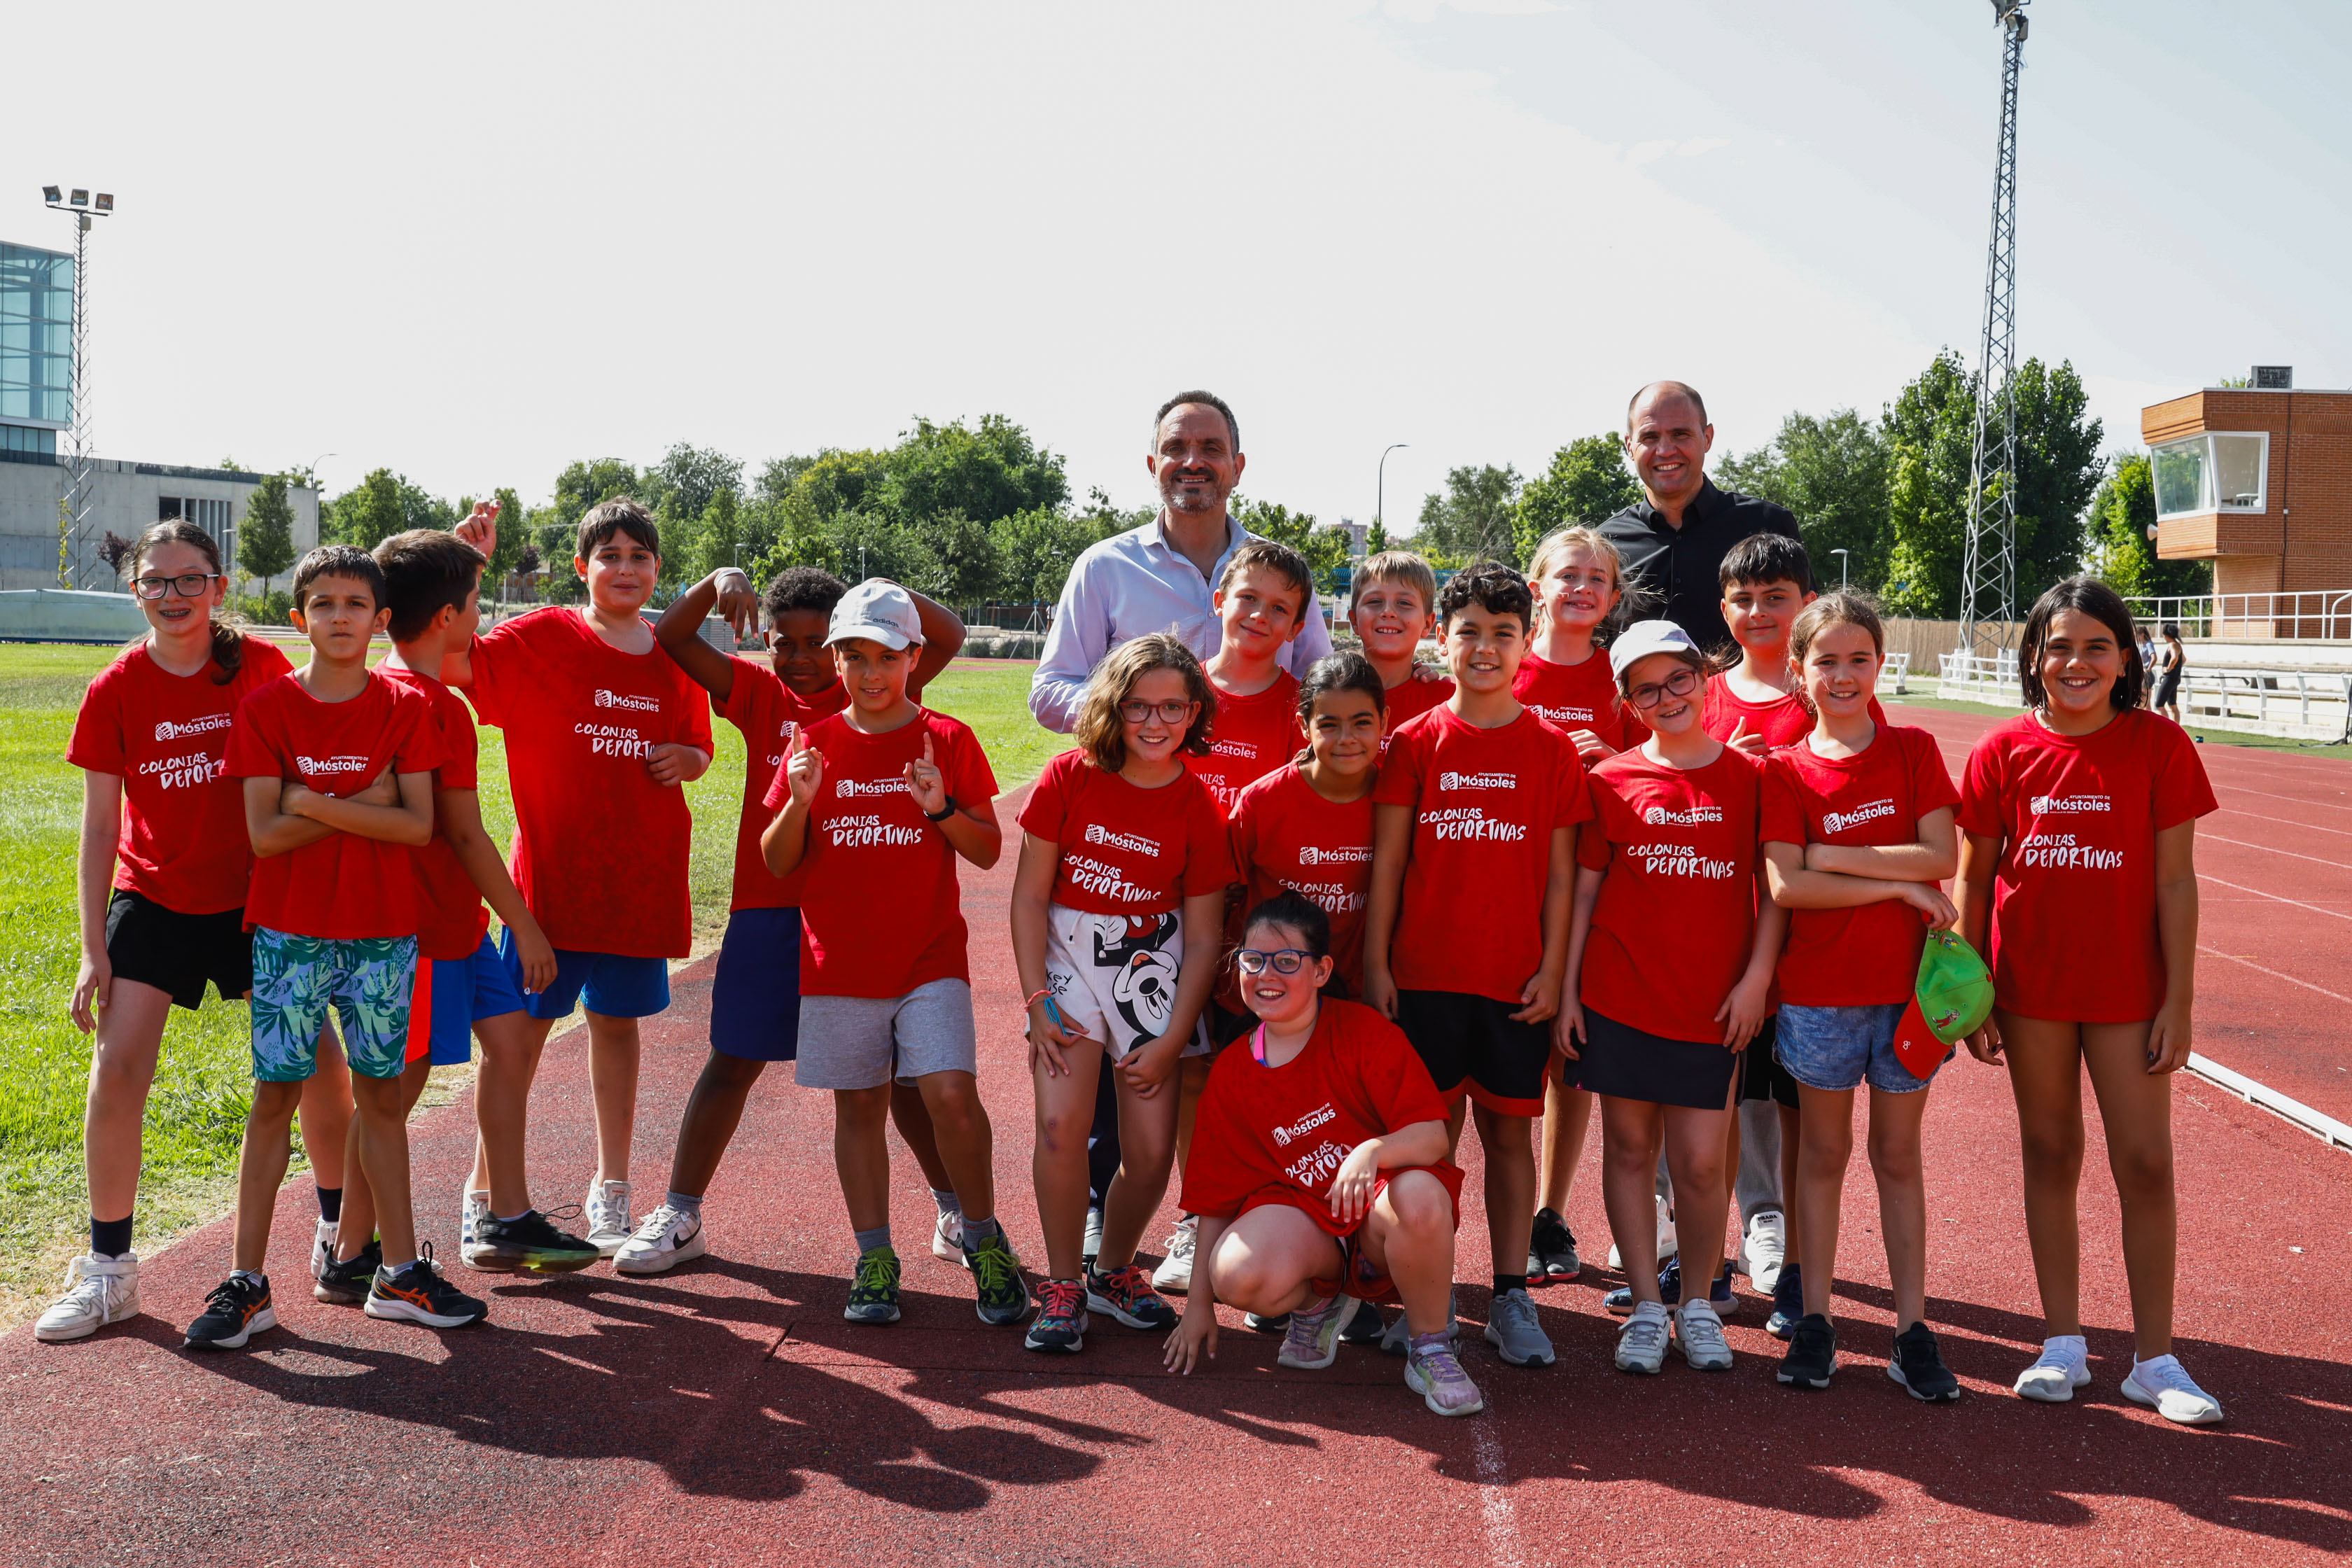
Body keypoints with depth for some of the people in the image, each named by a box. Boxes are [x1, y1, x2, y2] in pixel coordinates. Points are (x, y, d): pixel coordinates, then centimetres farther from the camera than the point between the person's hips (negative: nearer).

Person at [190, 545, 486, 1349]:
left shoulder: (403, 708, 1)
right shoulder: (266, 706, -2)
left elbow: (418, 826, -8)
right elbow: (265, 834, -10)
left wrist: (317, 803, -14)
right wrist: (368, 805, -12)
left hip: (382, 933, 1)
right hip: (290, 931, -1)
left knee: (380, 1095, 8)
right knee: (274, 1093, 1)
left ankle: (400, 1273, 16)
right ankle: (247, 1283, 8)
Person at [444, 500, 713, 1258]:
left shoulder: (675, 656, 8)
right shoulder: (543, 637, -4)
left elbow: (697, 749, 20)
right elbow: (456, 661, -17)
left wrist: (687, 759, -3)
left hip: (641, 875, 4)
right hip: (550, 871, -3)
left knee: (617, 1022, 13)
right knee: (523, 1027, 0)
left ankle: (610, 1191, 25)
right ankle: (485, 1192, 14)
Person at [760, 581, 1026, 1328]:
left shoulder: (948, 739, 2)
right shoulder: (814, 744, 6)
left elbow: (989, 851, 2)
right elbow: (777, 862, 5)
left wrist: (942, 807, -16)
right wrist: (798, 802, -13)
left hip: (930, 954, -2)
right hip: (838, 958, 2)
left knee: (951, 1092, -13)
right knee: (859, 1104, 6)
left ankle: (983, 1239, 6)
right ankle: (874, 1259, 17)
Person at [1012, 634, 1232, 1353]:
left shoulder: (1199, 809, -4)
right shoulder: (1070, 778, -6)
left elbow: (1203, 939, 0)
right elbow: (1030, 895, -3)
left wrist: (1171, 1041, -5)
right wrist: (1037, 1003, -9)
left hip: (1152, 970, 1)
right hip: (1067, 958, -1)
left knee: (1152, 1151, -4)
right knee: (1061, 1122, -17)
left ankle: (1114, 1268, 24)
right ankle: (1062, 1283, 3)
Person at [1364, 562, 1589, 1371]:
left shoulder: (1552, 749, 4)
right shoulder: (1414, 743, 3)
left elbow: (1560, 872, 4)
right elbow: (1387, 863, 2)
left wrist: (1552, 969, -2)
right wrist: (1375, 963, -2)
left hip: (1517, 979, 0)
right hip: (1425, 974, 0)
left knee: (1509, 1130, 7)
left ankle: (1511, 1296, 15)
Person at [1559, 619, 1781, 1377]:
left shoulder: (1750, 777, 3)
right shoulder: (1611, 780, 3)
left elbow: (1773, 889, 5)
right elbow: (1582, 889, 5)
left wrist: (1757, 976, -4)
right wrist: (1566, 987, 2)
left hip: (1713, 1002, 0)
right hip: (1619, 995, 1)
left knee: (1700, 1162, 0)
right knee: (1629, 1148, 7)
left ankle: (1697, 1303, 20)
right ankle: (1645, 1305, 19)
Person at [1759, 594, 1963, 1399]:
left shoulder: (1915, 751, 1)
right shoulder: (1784, 770, -2)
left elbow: (1942, 858, -10)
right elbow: (1785, 886, -12)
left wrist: (1833, 855, -14)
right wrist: (1899, 883, -14)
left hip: (1909, 981, 1)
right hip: (1819, 990, 0)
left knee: (1897, 1155, 9)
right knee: (1824, 1153, 9)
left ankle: (1912, 1327, 15)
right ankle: (1814, 1318, 18)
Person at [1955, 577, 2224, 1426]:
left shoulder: (2158, 746, -6)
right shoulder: (2004, 751, -3)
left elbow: (2175, 882, -4)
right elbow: (1973, 879, 2)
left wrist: (2179, 1000, -6)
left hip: (2127, 987, -1)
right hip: (2029, 983, 1)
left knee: (2145, 1163, 1)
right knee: (2050, 1153, 11)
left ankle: (2154, 1358, 15)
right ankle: (2063, 1345, 22)